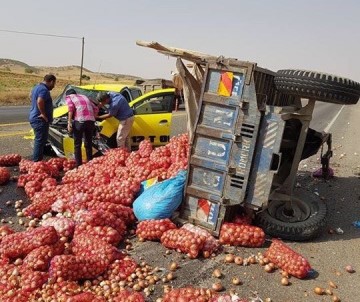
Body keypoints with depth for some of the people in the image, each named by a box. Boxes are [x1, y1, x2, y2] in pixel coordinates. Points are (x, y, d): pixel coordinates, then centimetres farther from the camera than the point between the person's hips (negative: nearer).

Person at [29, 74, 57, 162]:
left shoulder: (37, 87, 16)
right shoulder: (44, 90, -17)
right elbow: (40, 102, -33)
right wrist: (43, 114, -22)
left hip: (34, 118, 11)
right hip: (40, 119, -11)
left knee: (39, 140, 17)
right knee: (40, 140, -6)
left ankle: (37, 160, 25)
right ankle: (37, 161, -3)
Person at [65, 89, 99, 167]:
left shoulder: (68, 97, 16)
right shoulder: (84, 97, 31)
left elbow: (71, 107, -6)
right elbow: (96, 108, 22)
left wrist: (69, 122, -9)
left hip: (80, 121, -4)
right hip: (91, 121, 5)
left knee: (77, 145, 6)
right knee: (88, 144, 17)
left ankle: (79, 165, 5)